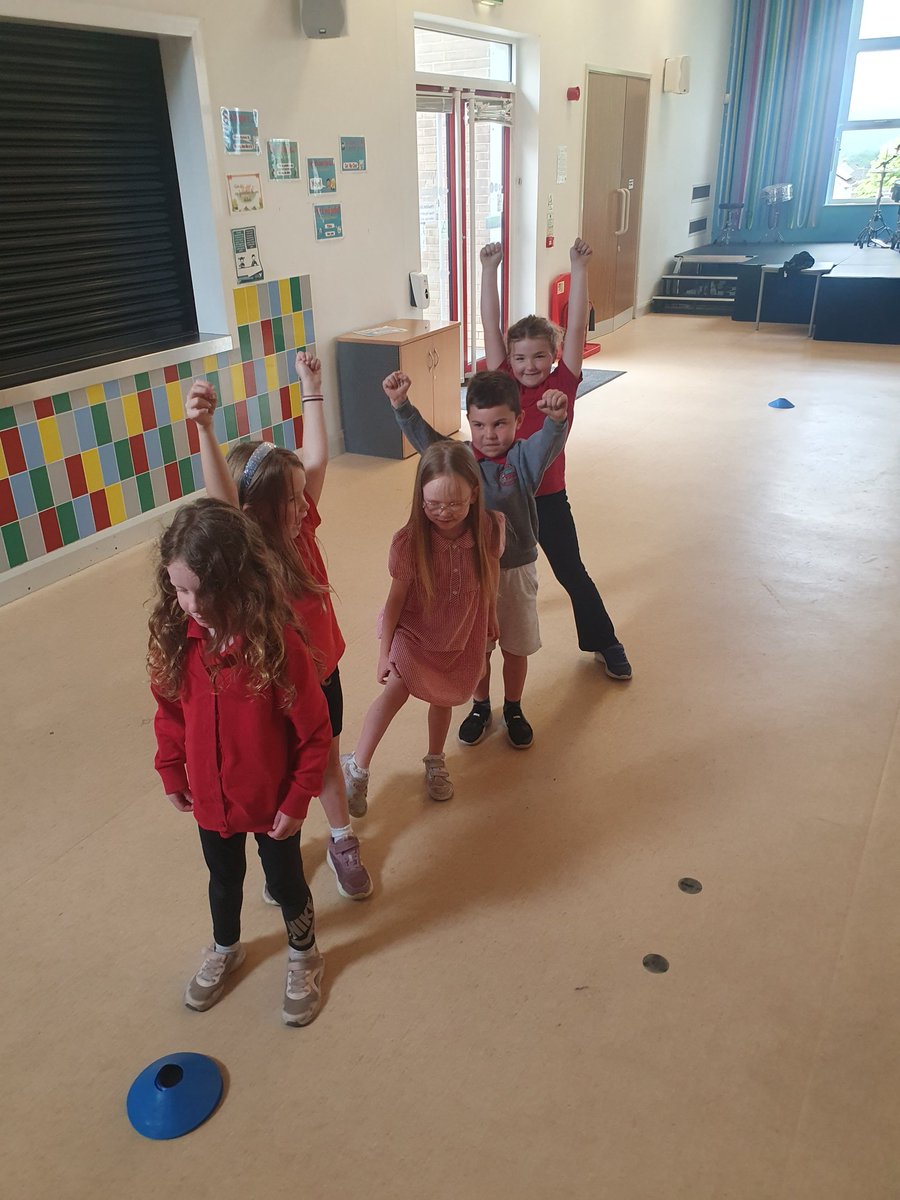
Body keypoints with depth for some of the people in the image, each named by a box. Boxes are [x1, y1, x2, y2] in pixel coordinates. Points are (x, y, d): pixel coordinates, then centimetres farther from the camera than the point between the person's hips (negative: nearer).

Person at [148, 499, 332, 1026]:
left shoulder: (277, 641, -29)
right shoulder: (176, 637, -15)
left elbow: (314, 729, -19)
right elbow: (170, 711, 1)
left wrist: (298, 798, -14)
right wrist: (172, 773, 7)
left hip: (272, 801, -4)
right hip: (209, 799, 4)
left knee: (286, 881, 20)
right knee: (223, 878, 28)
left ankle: (303, 958, 48)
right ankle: (225, 950, 56)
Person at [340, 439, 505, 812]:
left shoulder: (489, 531, -22)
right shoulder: (410, 541, -27)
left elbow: (490, 584, -4)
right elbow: (397, 596, -15)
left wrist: (489, 630, 9)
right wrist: (384, 651, -9)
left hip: (462, 639, 3)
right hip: (413, 634, -2)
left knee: (444, 698, 20)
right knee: (394, 691, -13)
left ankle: (435, 761, 46)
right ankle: (357, 767, 7)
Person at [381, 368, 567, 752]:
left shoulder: (523, 458, -13)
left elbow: (549, 443, -33)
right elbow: (422, 435, -18)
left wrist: (556, 418, -56)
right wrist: (400, 404, -36)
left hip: (516, 571, -1)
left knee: (516, 648, 16)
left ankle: (513, 709, 39)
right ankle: (480, 707, 40)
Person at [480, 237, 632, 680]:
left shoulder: (562, 386, -9)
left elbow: (576, 327, -15)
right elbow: (491, 325, -9)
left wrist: (579, 269, -20)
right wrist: (489, 270, -12)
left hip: (548, 499, -1)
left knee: (572, 574, 11)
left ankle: (605, 643, 28)